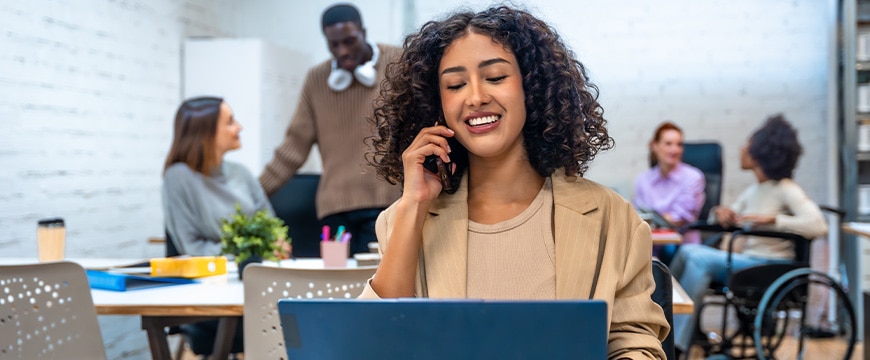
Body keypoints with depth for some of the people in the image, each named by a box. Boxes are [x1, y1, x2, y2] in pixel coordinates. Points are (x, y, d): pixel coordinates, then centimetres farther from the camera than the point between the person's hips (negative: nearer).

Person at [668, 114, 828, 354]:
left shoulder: (786, 190, -7)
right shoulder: (754, 190, 17)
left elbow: (818, 226, -21)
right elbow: (727, 220, 25)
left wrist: (771, 219, -26)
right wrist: (720, 213, 1)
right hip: (747, 261, 7)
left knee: (698, 258, -25)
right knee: (689, 251, -15)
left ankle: (675, 343, -19)